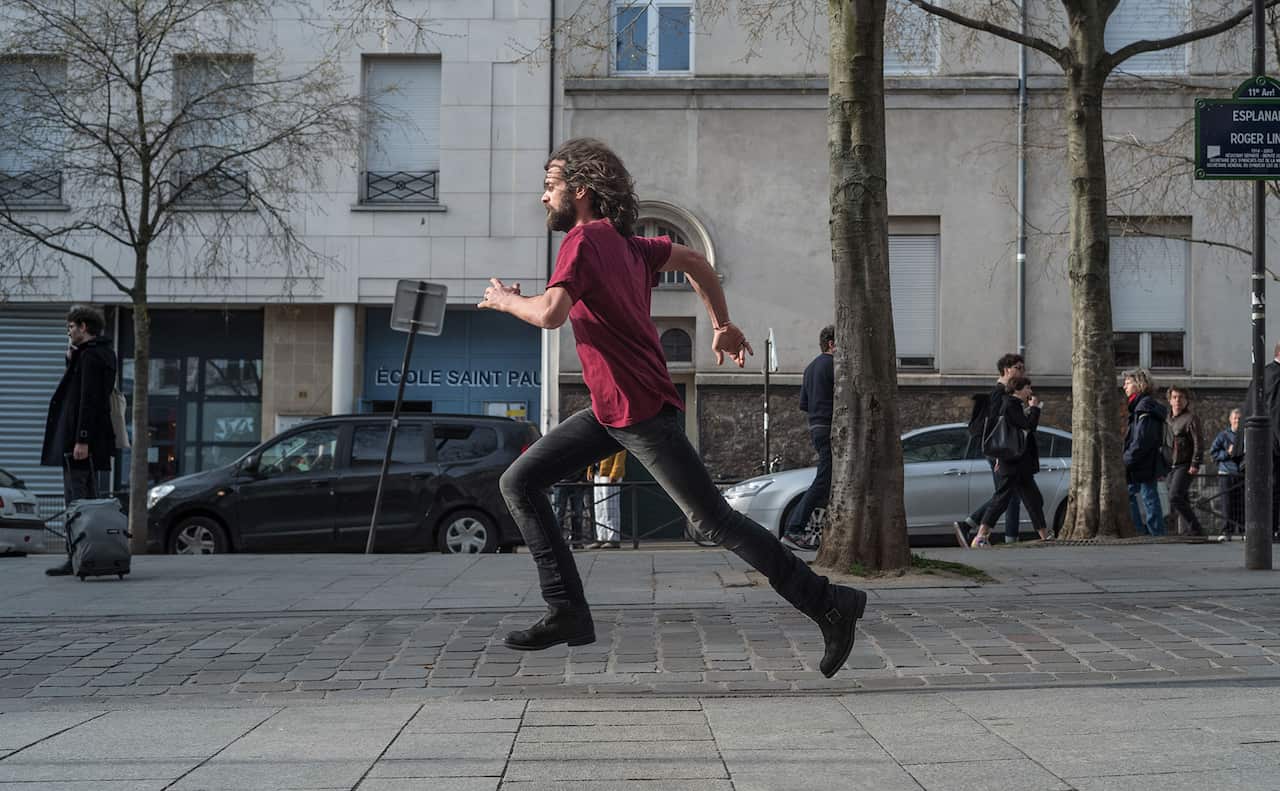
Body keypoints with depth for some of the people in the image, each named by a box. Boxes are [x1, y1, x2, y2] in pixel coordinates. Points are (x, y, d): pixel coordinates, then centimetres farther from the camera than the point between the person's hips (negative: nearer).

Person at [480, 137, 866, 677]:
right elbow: (694, 261, 26)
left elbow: (550, 313, -29)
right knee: (518, 483, 6)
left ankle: (829, 604, 0)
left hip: (642, 413, -10)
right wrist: (722, 325, 30)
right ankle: (568, 613, 5)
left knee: (714, 521, -6)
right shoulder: (625, 243, 14)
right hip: (607, 411, 10)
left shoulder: (583, 239, -14)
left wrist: (507, 300, -8)